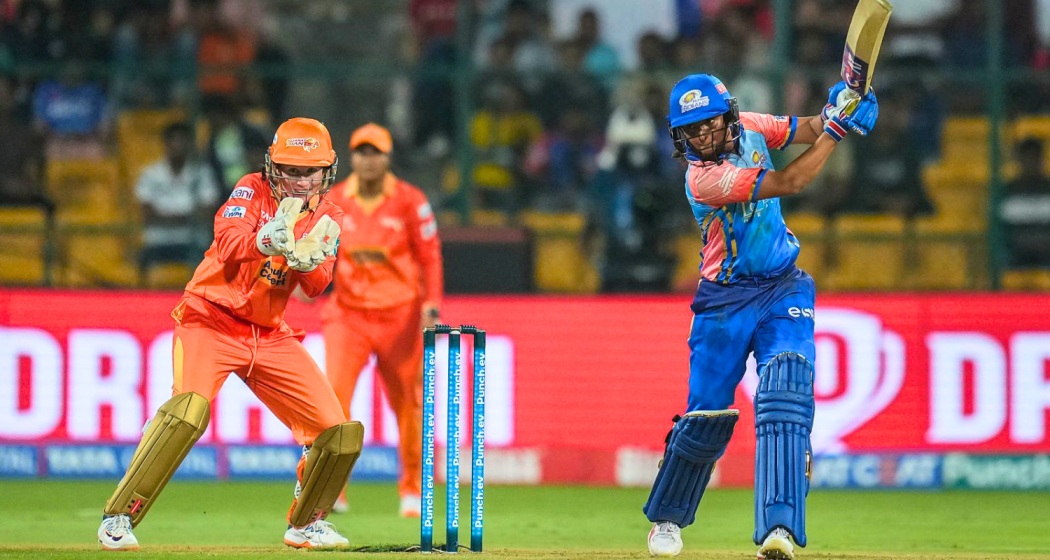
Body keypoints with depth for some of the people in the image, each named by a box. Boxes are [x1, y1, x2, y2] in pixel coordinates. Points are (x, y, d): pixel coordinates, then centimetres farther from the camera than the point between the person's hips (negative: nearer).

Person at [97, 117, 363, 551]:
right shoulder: (253, 191, -8)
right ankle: (118, 519, -22)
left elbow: (317, 285, -10)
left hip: (271, 336, 5)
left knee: (341, 433, 0)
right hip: (211, 321, -5)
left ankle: (306, 524, 25)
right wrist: (267, 240, -50)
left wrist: (305, 260, -33)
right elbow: (227, 244, -28)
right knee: (188, 409, -31)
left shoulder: (328, 218, 5)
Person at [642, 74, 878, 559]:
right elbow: (786, 184, -25)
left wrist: (833, 116, -12)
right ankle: (667, 518, 27)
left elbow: (802, 129, 11)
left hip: (783, 288, 4)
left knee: (785, 393, -18)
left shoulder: (748, 127, -2)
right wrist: (834, 131, -21)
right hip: (726, 300, -4)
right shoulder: (704, 178, -21)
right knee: (707, 416, 0)